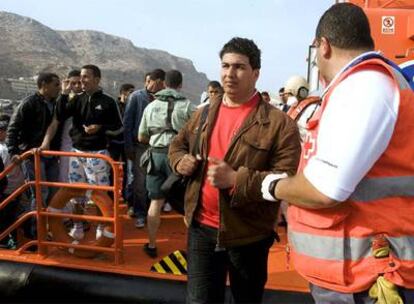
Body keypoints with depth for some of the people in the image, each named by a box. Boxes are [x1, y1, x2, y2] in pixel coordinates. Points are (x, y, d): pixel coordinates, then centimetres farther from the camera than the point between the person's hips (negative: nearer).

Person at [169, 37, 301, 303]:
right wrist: (180, 161, -2)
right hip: (202, 228, 4)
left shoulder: (279, 123, -12)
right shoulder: (203, 115, 7)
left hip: (248, 234, -3)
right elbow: (178, 145, 22)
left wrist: (236, 179, -28)